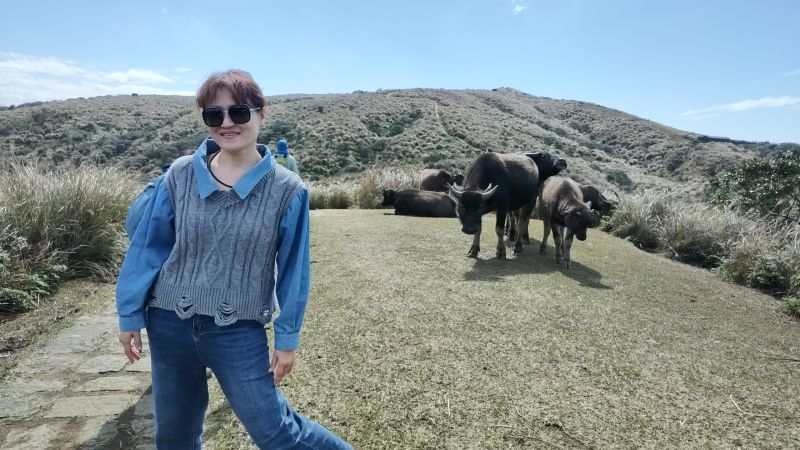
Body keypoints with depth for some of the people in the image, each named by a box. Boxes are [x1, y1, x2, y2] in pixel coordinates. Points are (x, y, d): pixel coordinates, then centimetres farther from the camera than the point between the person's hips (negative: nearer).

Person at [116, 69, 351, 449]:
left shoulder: (287, 189, -11)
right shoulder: (181, 174, -5)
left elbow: (293, 269, -6)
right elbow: (148, 246, 3)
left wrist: (288, 338, -4)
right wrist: (131, 315, 5)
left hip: (239, 332, -3)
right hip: (169, 325, 3)